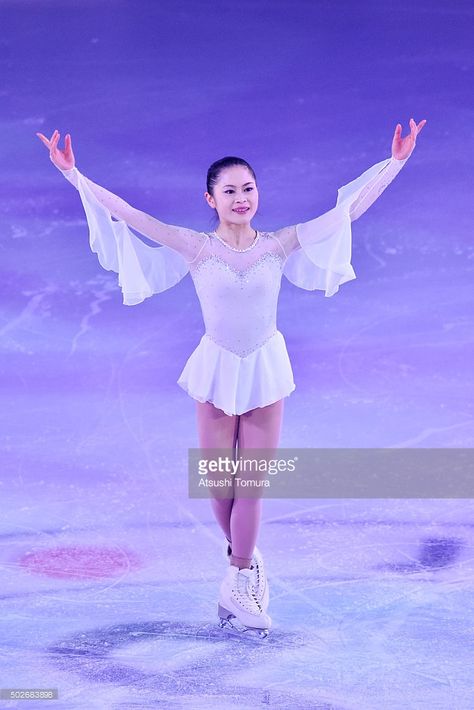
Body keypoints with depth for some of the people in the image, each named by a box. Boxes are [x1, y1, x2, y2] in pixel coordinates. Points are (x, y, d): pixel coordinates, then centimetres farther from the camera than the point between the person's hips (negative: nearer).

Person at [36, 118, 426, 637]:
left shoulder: (279, 245, -4)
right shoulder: (196, 248, -7)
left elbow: (350, 209, -4)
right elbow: (128, 215, -11)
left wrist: (395, 162, -5)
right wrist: (74, 175, -17)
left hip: (266, 371, 0)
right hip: (216, 371, 0)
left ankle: (239, 582, 20)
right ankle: (246, 563, 35)